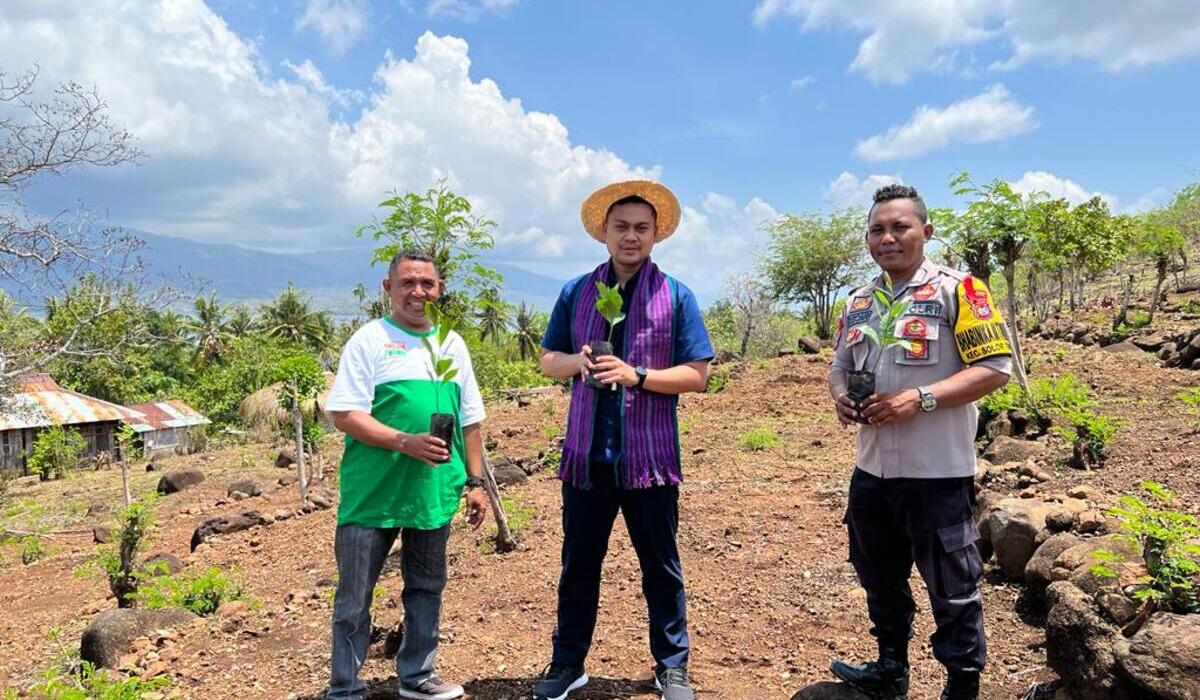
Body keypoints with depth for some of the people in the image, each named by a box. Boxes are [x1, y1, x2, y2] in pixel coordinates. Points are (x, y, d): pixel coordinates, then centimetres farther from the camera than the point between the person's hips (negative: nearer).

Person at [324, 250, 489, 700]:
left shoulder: (453, 344, 11)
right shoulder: (369, 340, -4)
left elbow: (470, 420, 15)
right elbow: (344, 414, -11)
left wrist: (475, 482, 11)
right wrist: (405, 442, -22)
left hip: (434, 492, 5)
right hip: (372, 493, -5)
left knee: (427, 589, 17)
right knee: (354, 598, 6)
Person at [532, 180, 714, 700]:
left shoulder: (676, 295, -1)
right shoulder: (576, 292, 6)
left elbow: (696, 375, -5)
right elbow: (547, 360, 10)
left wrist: (636, 374, -19)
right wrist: (577, 362, -12)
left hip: (649, 457, -2)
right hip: (586, 453, 2)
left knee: (660, 568, 11)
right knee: (578, 565, 14)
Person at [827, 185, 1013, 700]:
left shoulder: (957, 290, -9)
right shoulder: (858, 302, 10)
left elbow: (995, 367, -13)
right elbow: (840, 366, 19)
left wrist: (919, 398, -22)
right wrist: (840, 396, -3)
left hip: (938, 474, -6)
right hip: (871, 472, 7)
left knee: (952, 591, 7)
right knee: (880, 581, 21)